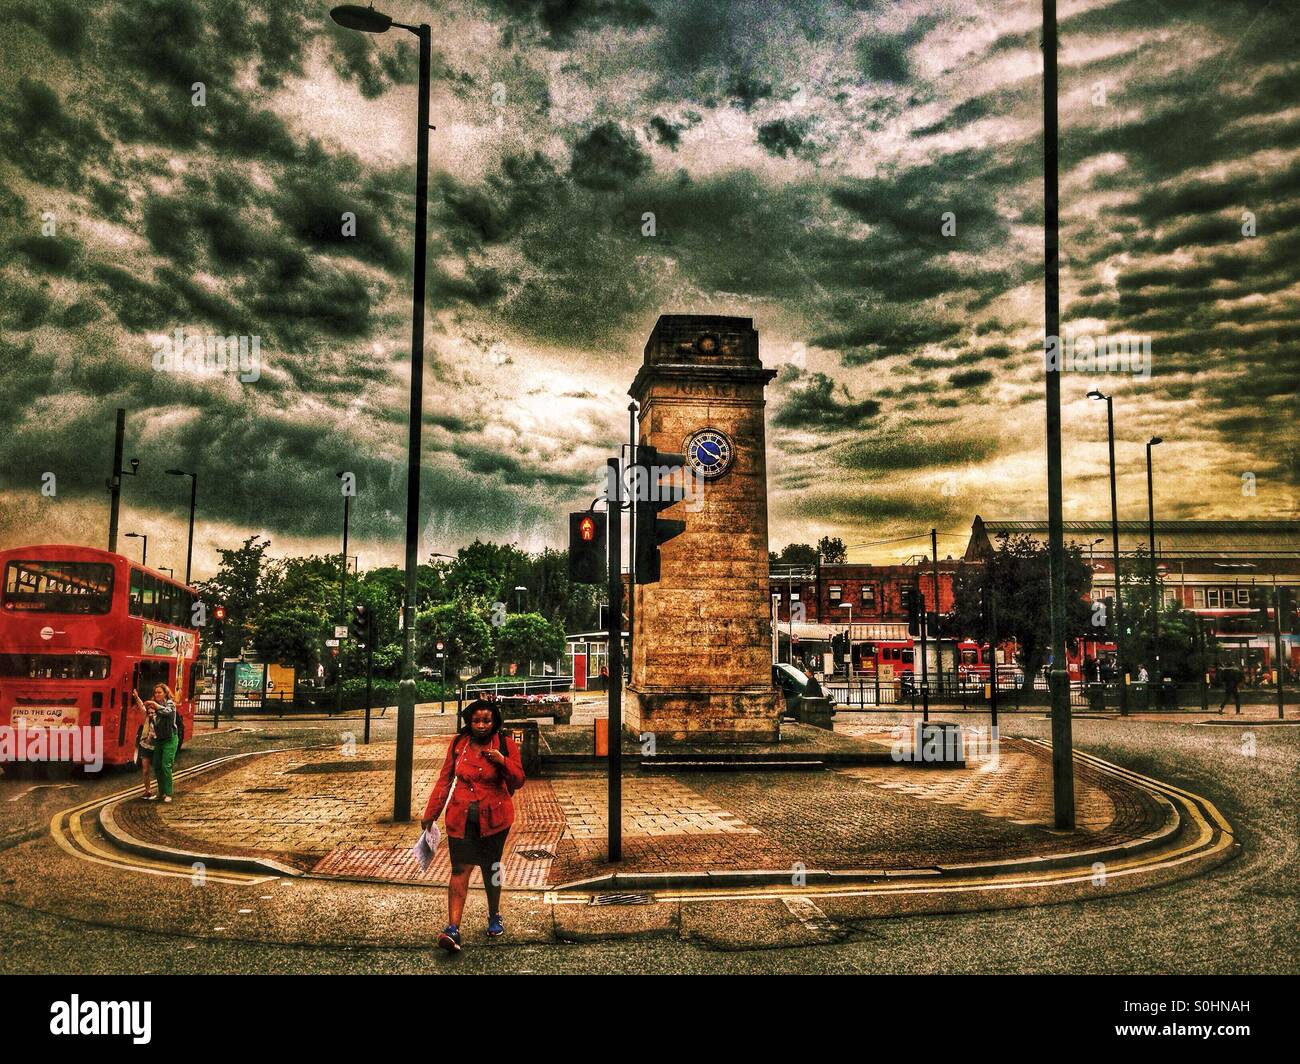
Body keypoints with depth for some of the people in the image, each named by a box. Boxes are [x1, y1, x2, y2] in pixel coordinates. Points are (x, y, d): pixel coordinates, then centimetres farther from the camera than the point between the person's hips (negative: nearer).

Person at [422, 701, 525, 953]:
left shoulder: (505, 744, -4)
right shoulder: (458, 743, 0)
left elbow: (518, 781, -4)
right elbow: (444, 780, 7)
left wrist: (502, 761, -21)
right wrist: (431, 814, 7)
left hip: (493, 818, 0)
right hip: (461, 818, 0)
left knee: (490, 868, 13)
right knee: (460, 869, -10)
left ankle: (494, 917, 34)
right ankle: (453, 928, -14)